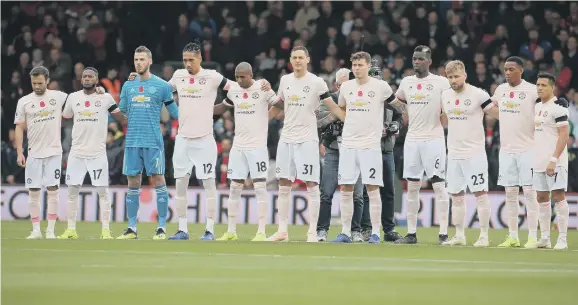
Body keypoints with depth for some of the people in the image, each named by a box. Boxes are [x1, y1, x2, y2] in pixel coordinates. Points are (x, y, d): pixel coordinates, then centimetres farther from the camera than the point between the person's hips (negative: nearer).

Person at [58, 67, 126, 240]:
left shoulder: (106, 98, 1)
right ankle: (71, 230, 10)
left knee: (102, 191, -4)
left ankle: (106, 230, -1)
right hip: (77, 152, 3)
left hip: (98, 153, -3)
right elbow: (64, 118, 19)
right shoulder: (73, 98, 8)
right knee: (72, 190, 4)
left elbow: (122, 119, 7)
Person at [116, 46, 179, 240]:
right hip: (132, 142, 4)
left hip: (153, 142, -4)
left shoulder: (161, 86, 0)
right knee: (133, 184, 6)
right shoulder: (128, 86, 13)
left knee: (158, 181, -4)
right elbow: (121, 112, 19)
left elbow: (175, 112, 3)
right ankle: (131, 228, 10)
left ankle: (162, 227, 0)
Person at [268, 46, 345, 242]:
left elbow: (332, 107, -2)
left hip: (307, 139, -5)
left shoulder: (316, 82, -5)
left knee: (312, 185, -6)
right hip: (286, 138, 5)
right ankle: (282, 231, 11)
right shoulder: (285, 80, 9)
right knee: (283, 185, 6)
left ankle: (312, 232, -4)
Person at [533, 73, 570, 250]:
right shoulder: (537, 107, 15)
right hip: (539, 161, 8)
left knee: (558, 196, -9)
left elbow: (564, 135, -15)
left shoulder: (558, 107, -11)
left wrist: (553, 159, -21)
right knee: (542, 198, 8)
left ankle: (562, 239, -6)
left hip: (554, 161, -8)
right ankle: (544, 238, 14)